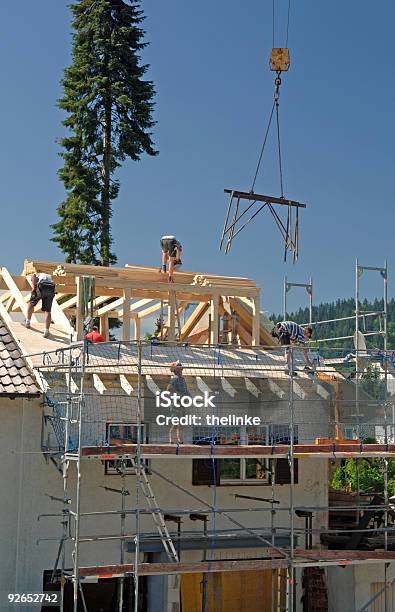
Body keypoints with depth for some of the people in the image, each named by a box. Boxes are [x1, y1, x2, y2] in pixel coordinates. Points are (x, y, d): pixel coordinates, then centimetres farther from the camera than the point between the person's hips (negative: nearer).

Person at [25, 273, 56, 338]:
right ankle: (46, 331, -4)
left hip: (41, 287, -3)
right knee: (47, 311, 8)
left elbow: (33, 276, 3)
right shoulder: (49, 276, 43)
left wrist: (34, 288, -7)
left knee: (31, 303, 24)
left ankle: (28, 322, 34)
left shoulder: (36, 275, 30)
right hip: (51, 288, 3)